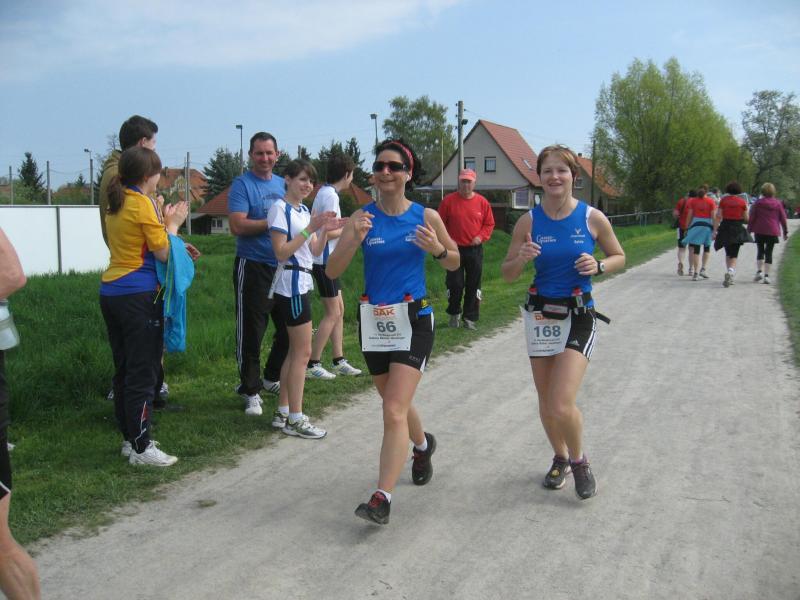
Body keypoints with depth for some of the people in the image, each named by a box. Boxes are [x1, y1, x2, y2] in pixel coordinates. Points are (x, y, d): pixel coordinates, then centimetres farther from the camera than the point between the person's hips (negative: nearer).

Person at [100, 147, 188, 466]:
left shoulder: (116, 204, 12)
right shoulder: (143, 204, -12)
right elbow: (163, 253, -12)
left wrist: (163, 220, 12)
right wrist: (173, 223, 1)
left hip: (112, 293, 8)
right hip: (139, 296, -8)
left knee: (124, 370, 14)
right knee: (143, 373, -2)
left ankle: (130, 439, 22)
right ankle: (141, 448, 2)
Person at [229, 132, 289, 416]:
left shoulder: (283, 184, 14)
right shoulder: (242, 185, -6)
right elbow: (238, 225, -18)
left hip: (283, 266, 7)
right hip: (253, 267, -7)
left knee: (289, 327, 14)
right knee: (251, 331, -1)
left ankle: (272, 378, 33)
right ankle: (250, 390, 11)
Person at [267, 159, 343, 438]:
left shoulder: (304, 210, 14)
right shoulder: (280, 208, -11)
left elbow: (314, 251, 13)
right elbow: (281, 252, -17)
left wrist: (325, 230, -3)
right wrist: (309, 229, -20)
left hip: (303, 283, 9)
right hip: (291, 283, -9)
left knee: (295, 351, 12)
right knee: (302, 352, -7)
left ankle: (283, 411, 20)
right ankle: (295, 419, -1)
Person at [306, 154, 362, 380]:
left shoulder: (325, 192, 14)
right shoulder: (330, 195, -16)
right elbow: (327, 233, -21)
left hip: (328, 260, 10)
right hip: (324, 261, -10)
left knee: (339, 310, 13)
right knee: (333, 313, -5)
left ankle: (339, 361, 19)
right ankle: (312, 364, 0)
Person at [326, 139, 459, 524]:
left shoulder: (426, 216, -3)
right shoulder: (363, 217, -2)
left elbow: (454, 263, 9)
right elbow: (332, 272, -7)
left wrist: (438, 249, -13)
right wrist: (354, 240, -24)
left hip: (413, 320, -3)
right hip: (373, 322, 3)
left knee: (394, 410, -13)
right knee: (395, 403, 21)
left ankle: (382, 499, -11)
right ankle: (423, 445, 51)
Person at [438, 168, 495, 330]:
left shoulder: (482, 202, 2)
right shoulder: (448, 200, -2)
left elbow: (489, 224, 8)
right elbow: (441, 223, 3)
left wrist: (481, 236, -7)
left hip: (475, 250, 1)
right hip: (454, 249, -1)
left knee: (473, 286, 5)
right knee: (455, 284, 1)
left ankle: (470, 318, 16)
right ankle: (454, 314, 24)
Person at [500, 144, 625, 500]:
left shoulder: (592, 218, -6)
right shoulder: (529, 221, -2)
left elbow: (619, 257, 8)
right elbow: (507, 274, 4)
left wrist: (598, 266, -13)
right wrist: (522, 258, -18)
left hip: (579, 316, -3)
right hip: (540, 315, 3)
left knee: (562, 406, -13)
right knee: (546, 404, 13)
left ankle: (579, 461, 16)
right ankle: (560, 459, 39)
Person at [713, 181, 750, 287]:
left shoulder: (723, 200, 0)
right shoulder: (742, 201, -1)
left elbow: (718, 216, -4)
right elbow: (746, 218, 3)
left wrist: (715, 230, -3)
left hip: (725, 228, 2)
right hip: (738, 229, -1)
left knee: (728, 253, 17)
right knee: (734, 255, 0)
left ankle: (729, 276, 18)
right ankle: (730, 272, -25)